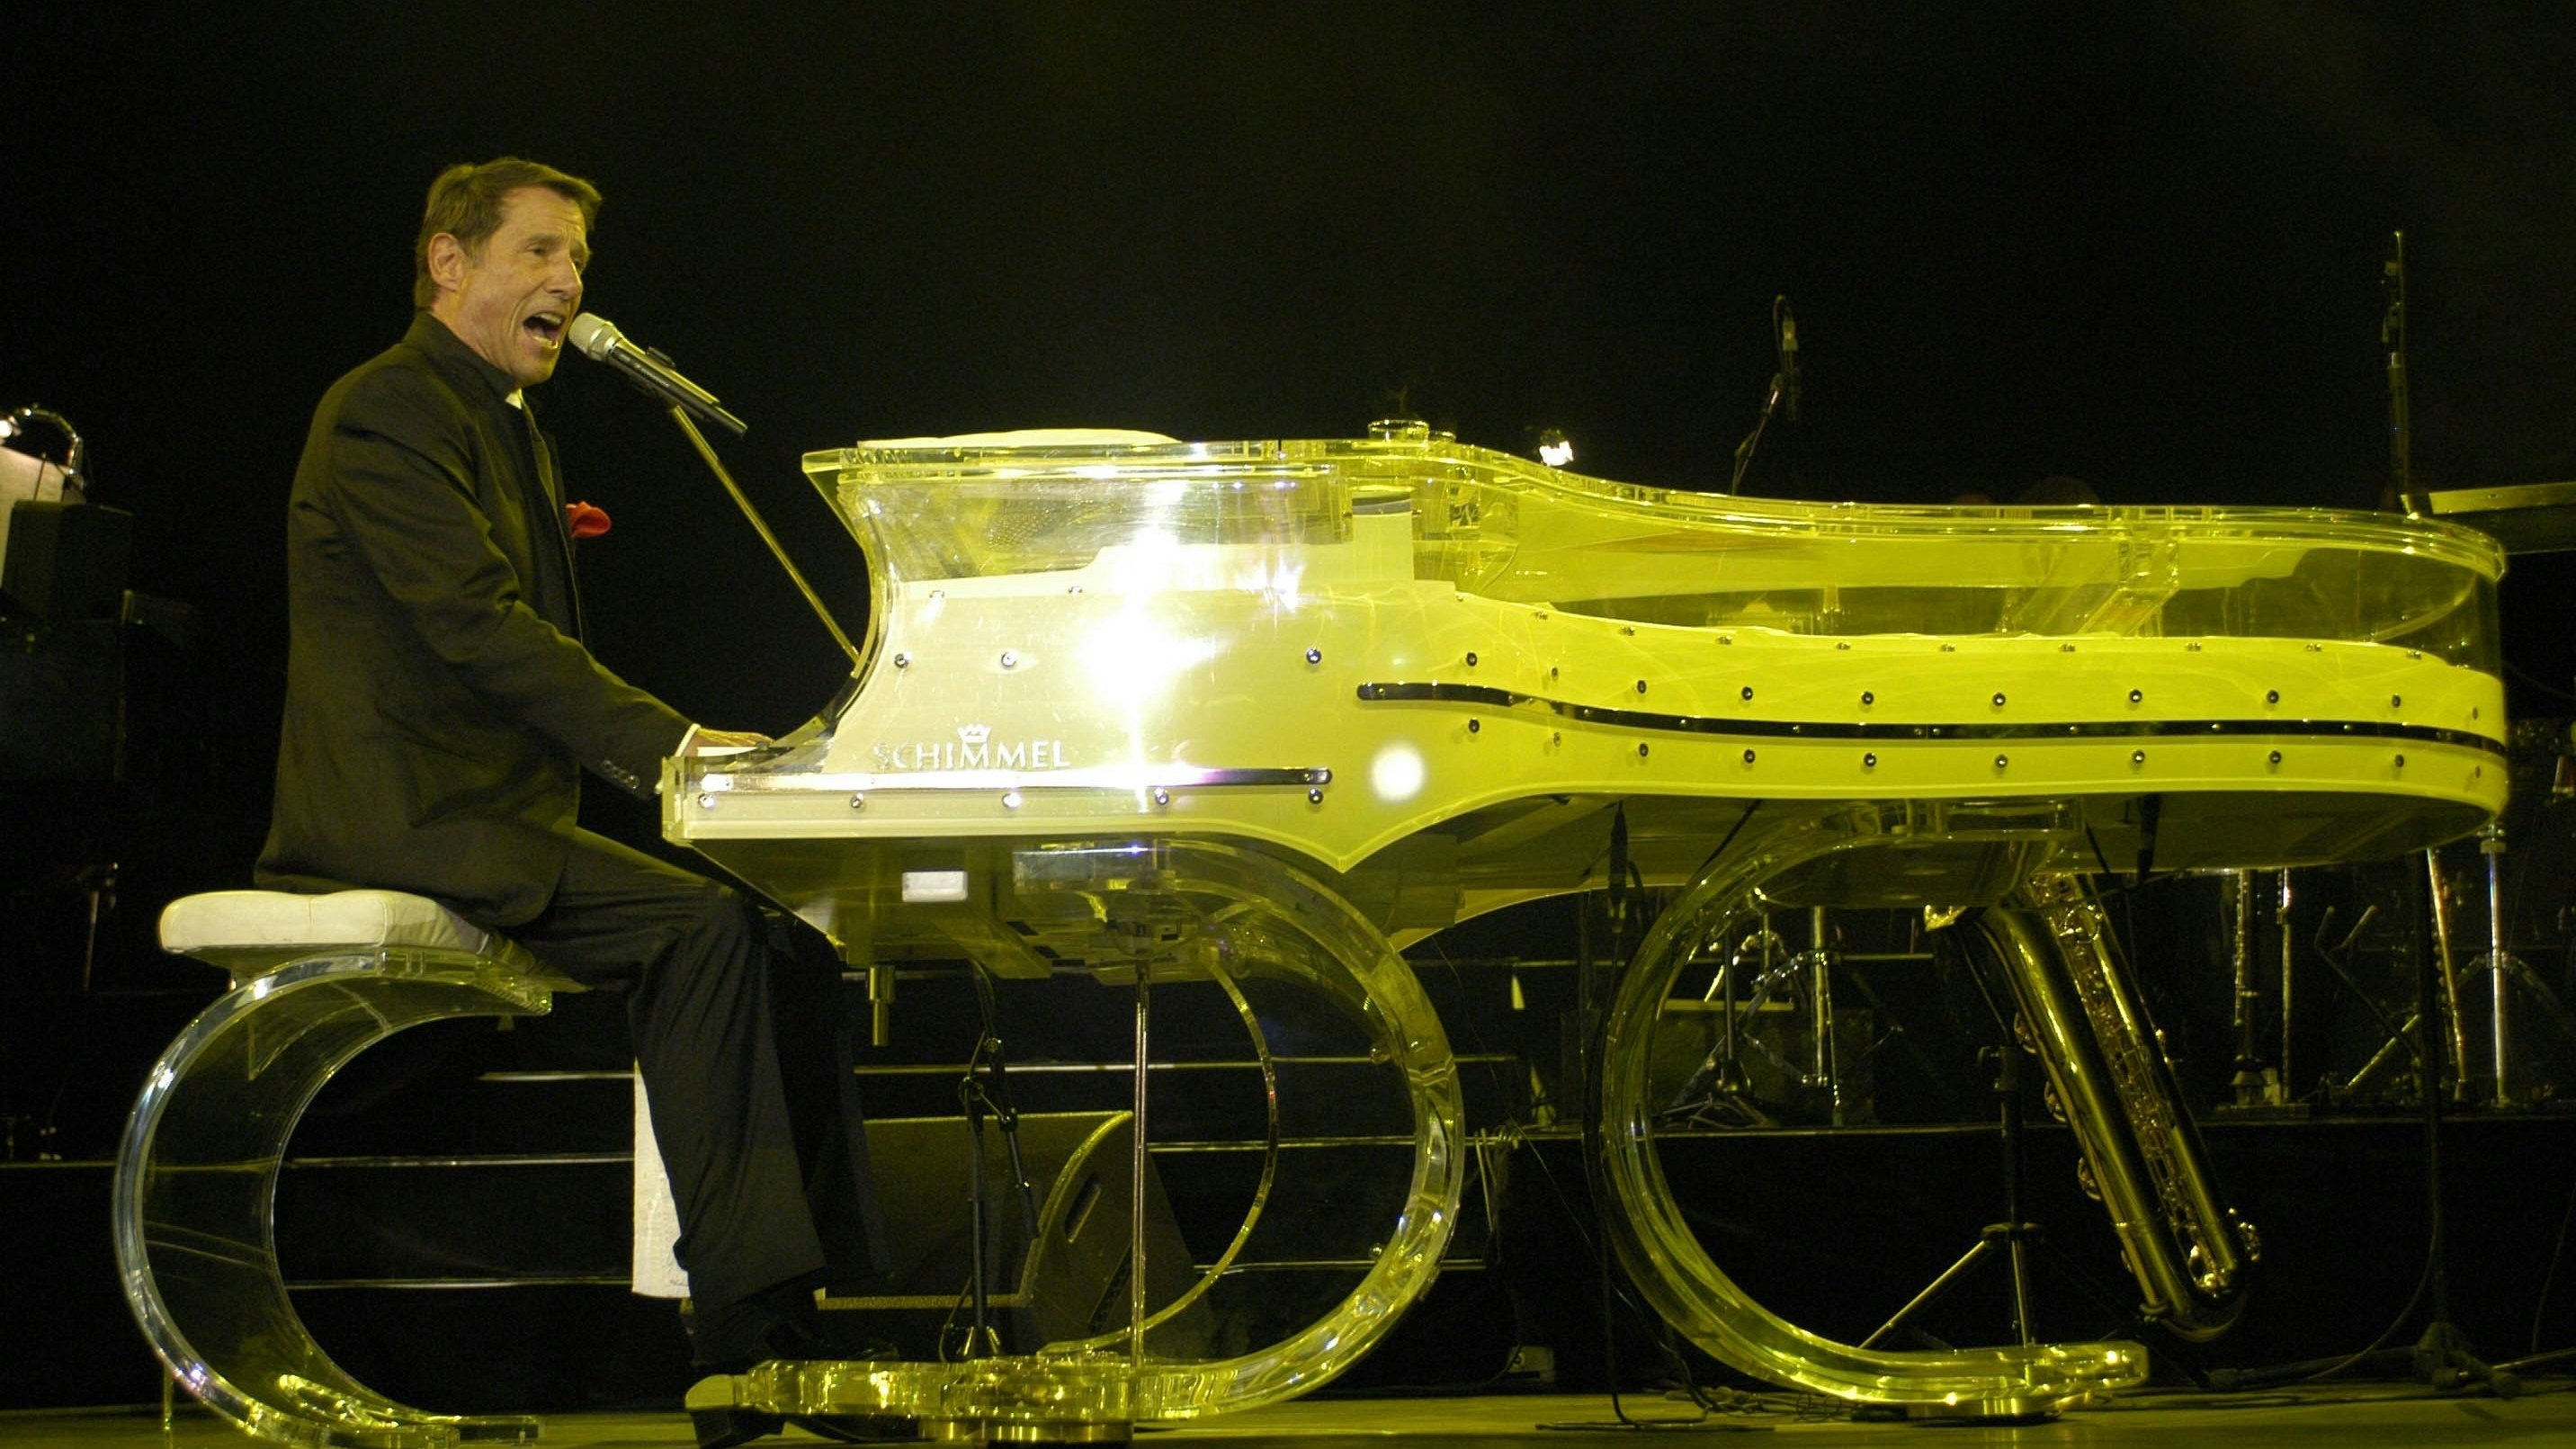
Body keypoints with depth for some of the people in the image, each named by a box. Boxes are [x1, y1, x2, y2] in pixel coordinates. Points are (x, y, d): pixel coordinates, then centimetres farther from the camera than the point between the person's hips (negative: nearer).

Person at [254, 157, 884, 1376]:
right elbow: (475, 625, -21)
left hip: (503, 817, 10)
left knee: (792, 943, -2)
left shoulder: (511, 433, 23)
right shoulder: (389, 413, -9)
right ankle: (744, 1316, -25)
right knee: (701, 926, -26)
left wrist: (670, 752, 6)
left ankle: (825, 1304, -3)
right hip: (408, 825, -10)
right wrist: (664, 742, -27)